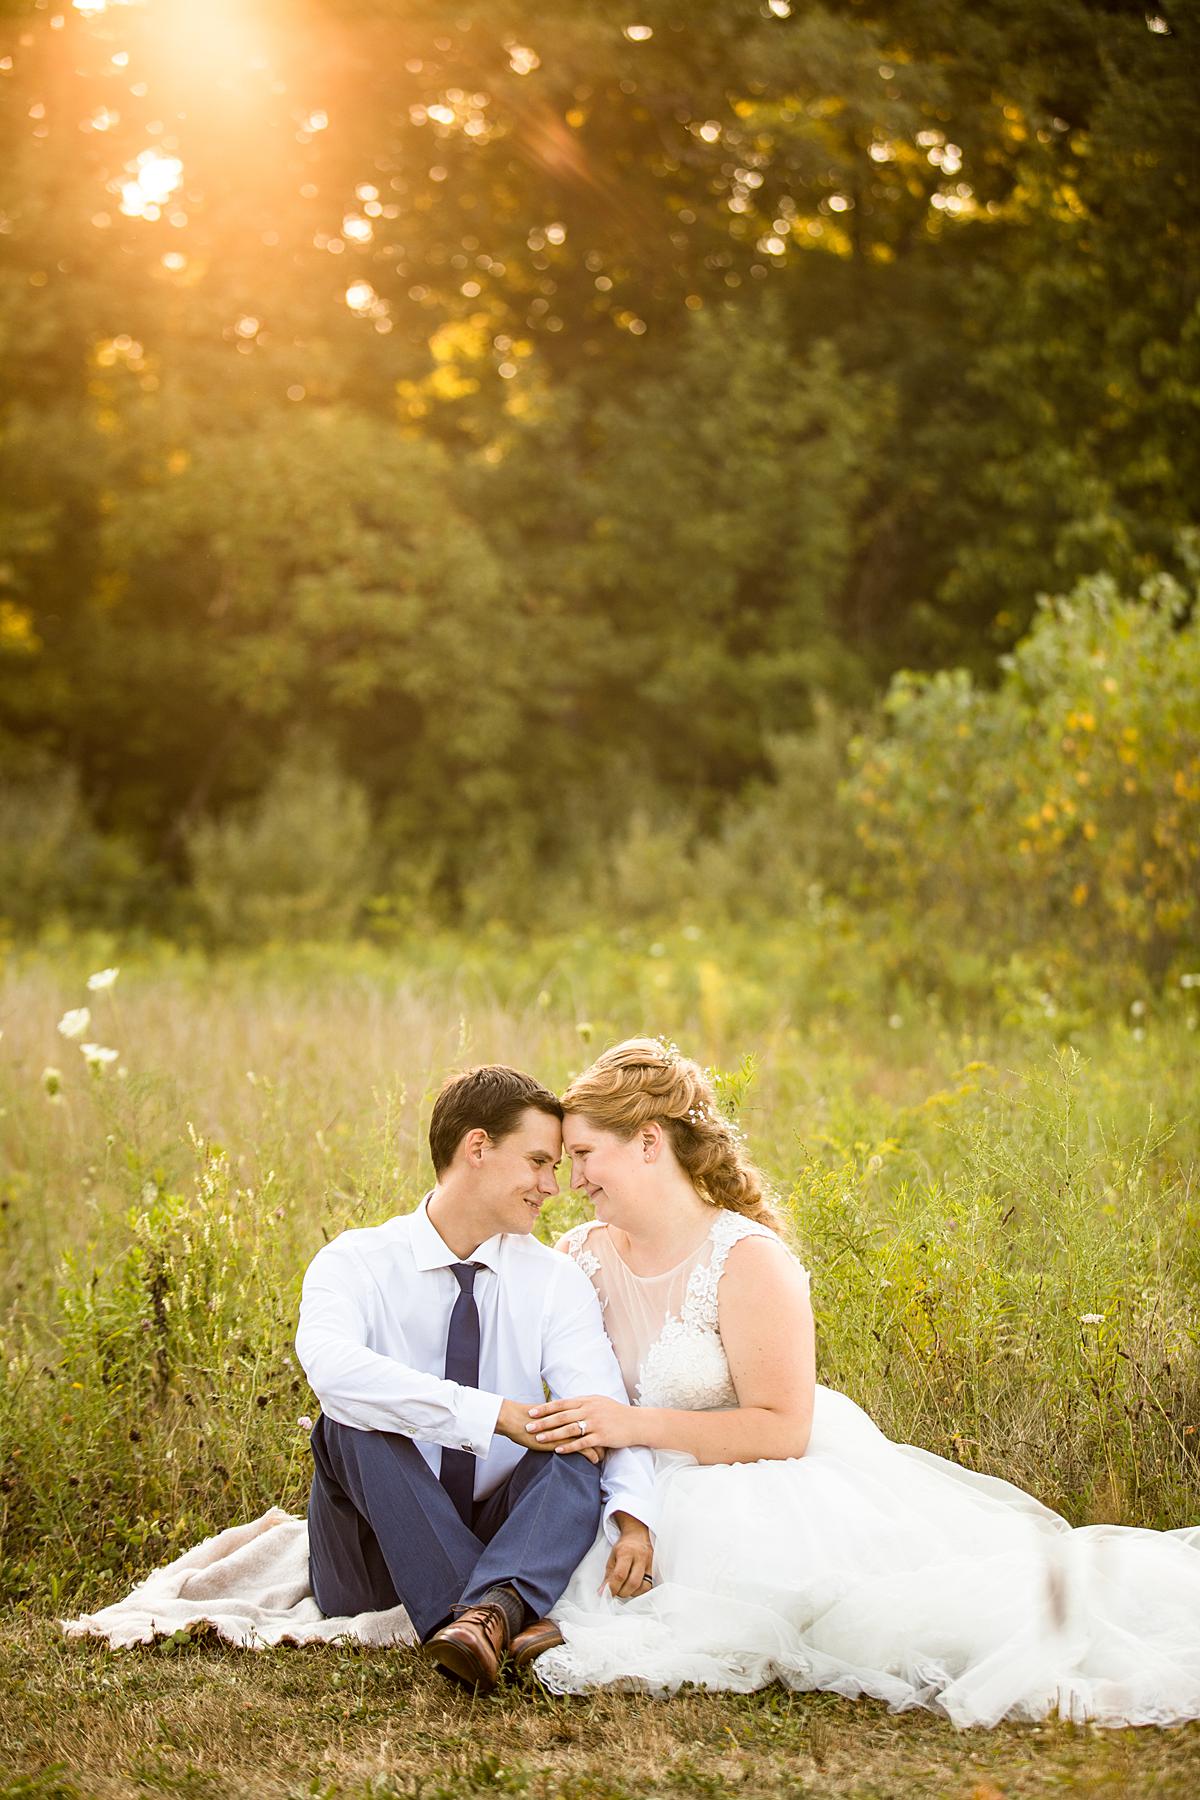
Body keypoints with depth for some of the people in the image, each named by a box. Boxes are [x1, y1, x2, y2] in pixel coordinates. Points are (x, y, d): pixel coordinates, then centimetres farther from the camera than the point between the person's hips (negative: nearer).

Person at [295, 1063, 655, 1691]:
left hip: (504, 1538, 2)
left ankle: (490, 1610, -48)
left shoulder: (557, 1281, 1)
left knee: (580, 1443, -23)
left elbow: (607, 1405, -14)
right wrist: (497, 1414, -36)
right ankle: (511, 1621, -37)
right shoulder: (355, 1263, -8)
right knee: (351, 1421, -29)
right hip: (379, 1559, -2)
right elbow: (330, 1363, -30)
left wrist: (631, 1517, -35)